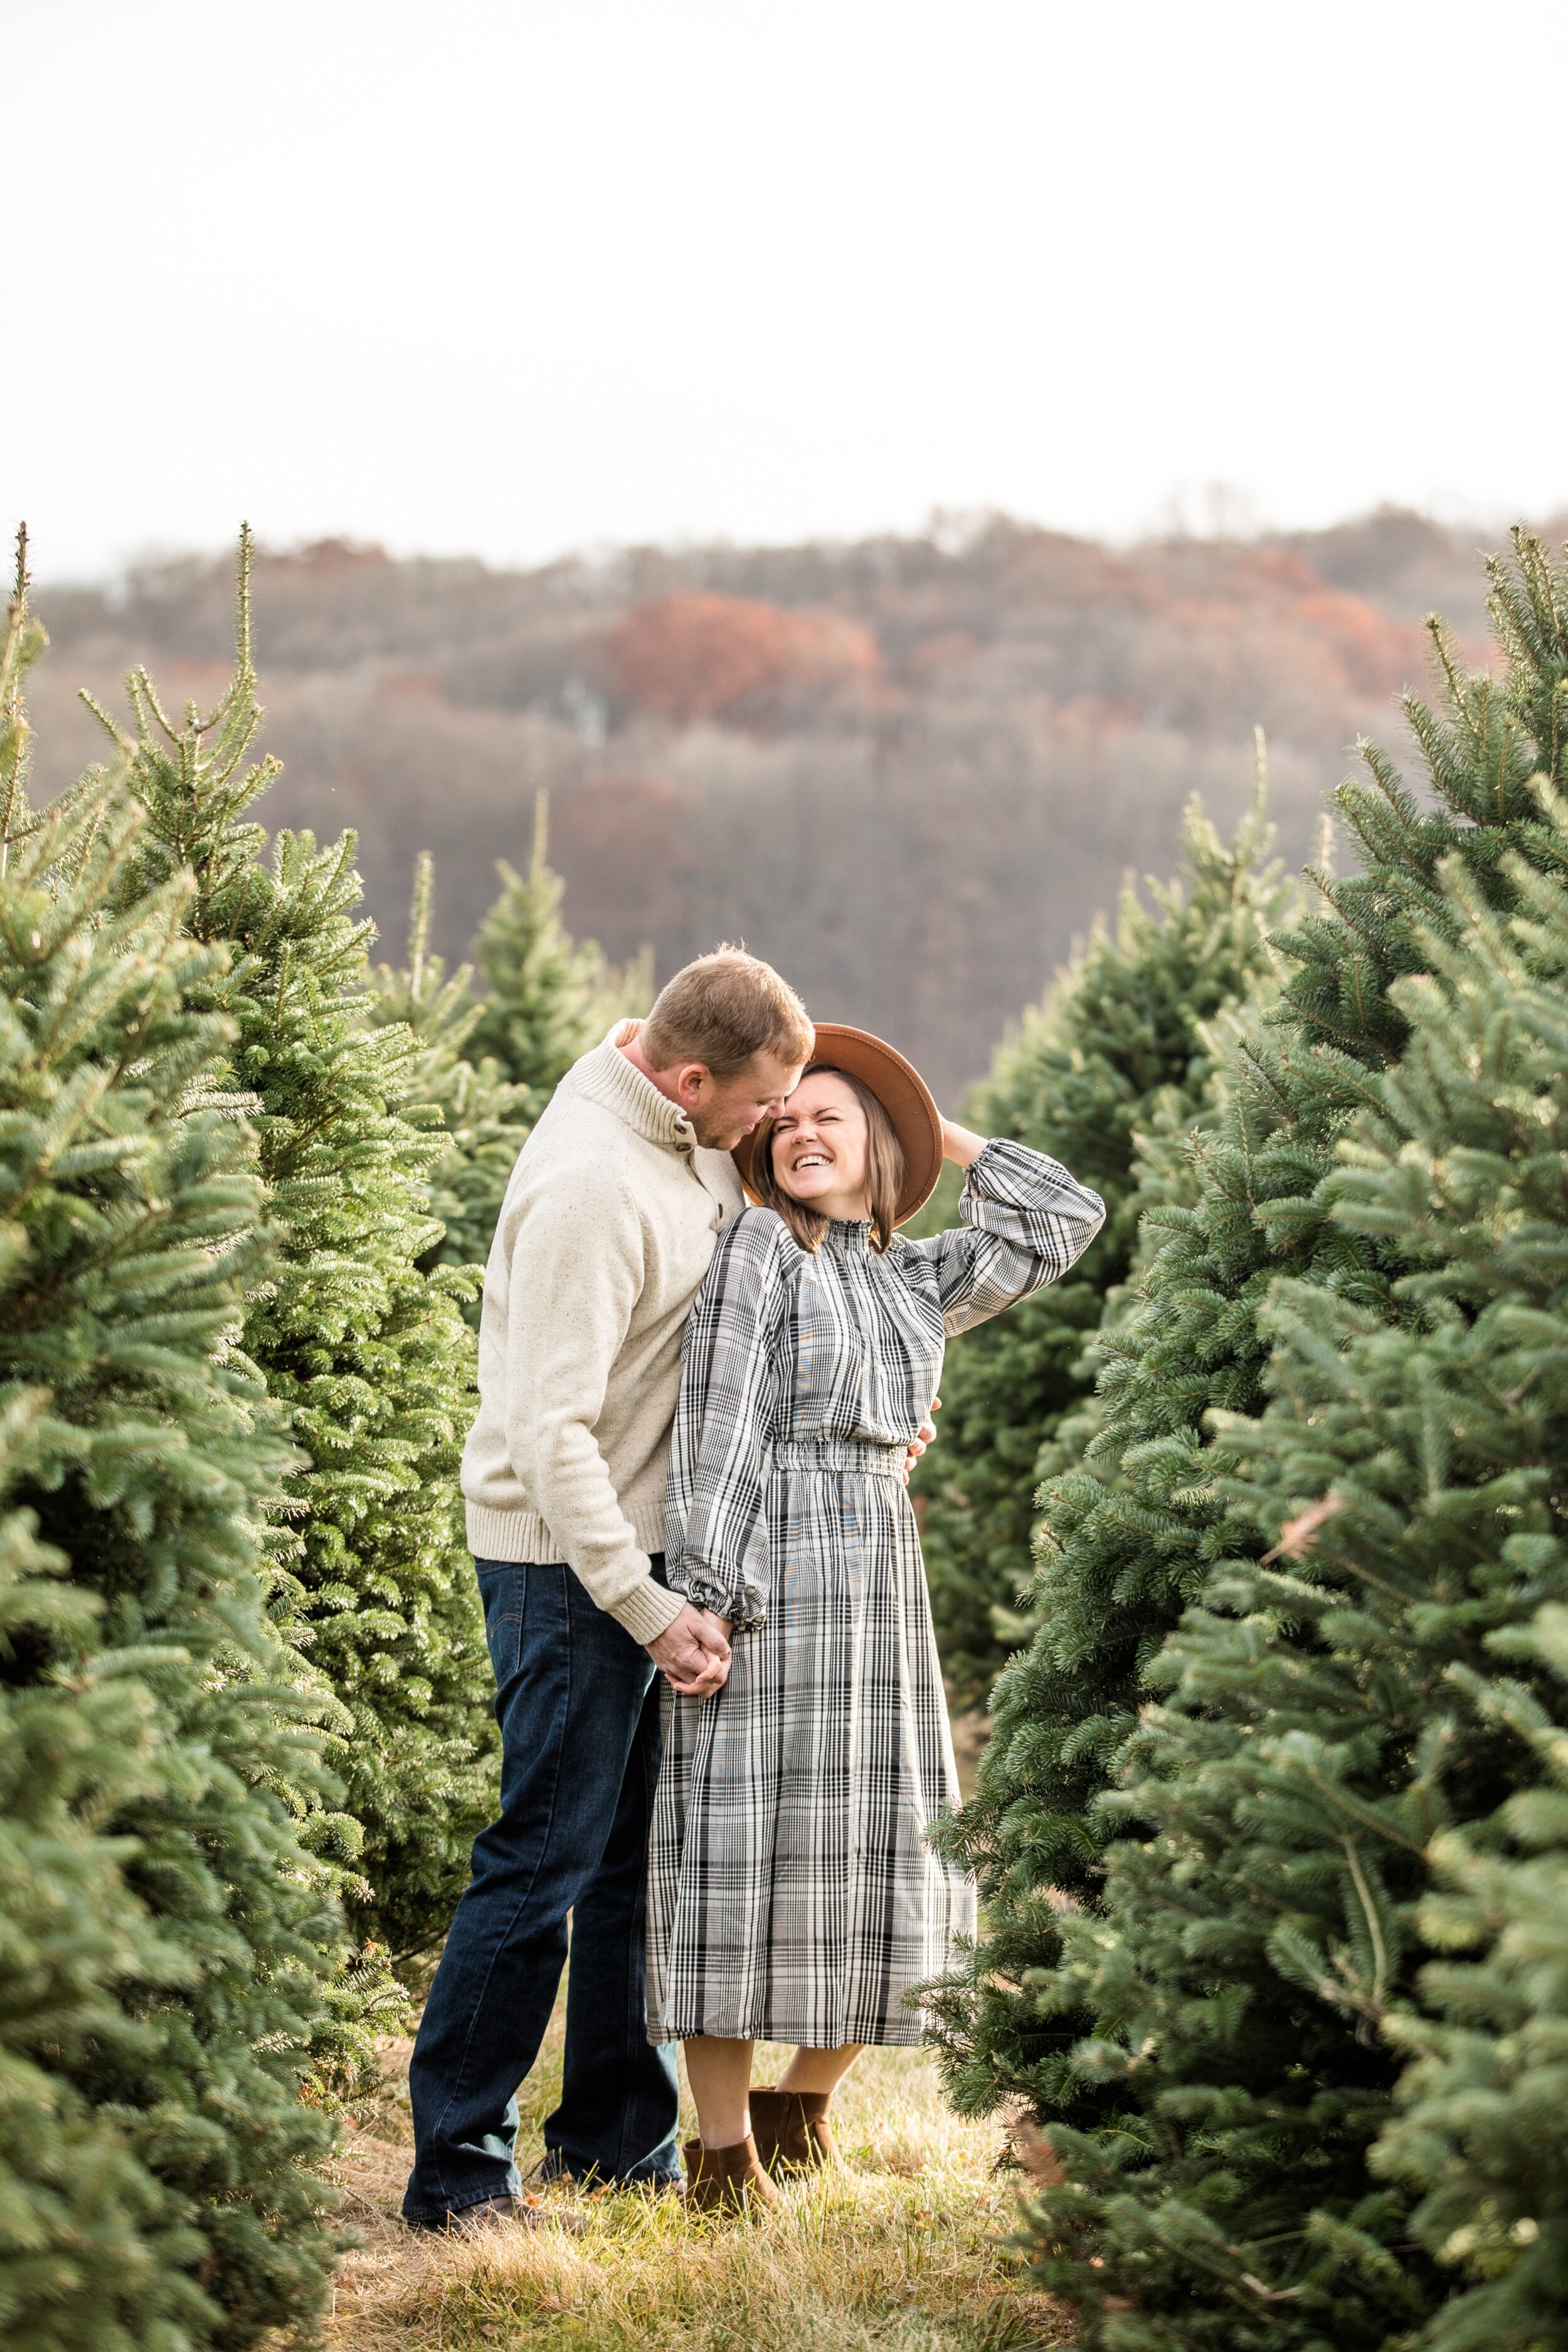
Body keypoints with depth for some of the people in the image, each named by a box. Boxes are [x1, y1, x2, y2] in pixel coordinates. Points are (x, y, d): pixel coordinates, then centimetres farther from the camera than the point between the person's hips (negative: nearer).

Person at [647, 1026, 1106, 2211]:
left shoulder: (914, 1279, 17)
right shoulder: (758, 1247, -1)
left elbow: (1065, 1222, 20)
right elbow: (718, 1434, -8)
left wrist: (936, 1130, 20)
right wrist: (707, 1603, -16)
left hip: (880, 1580, 7)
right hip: (766, 1573, -7)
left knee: (889, 1865, 7)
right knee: (748, 1853, -7)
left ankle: (802, 2115, 26)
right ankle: (725, 2156, 0)